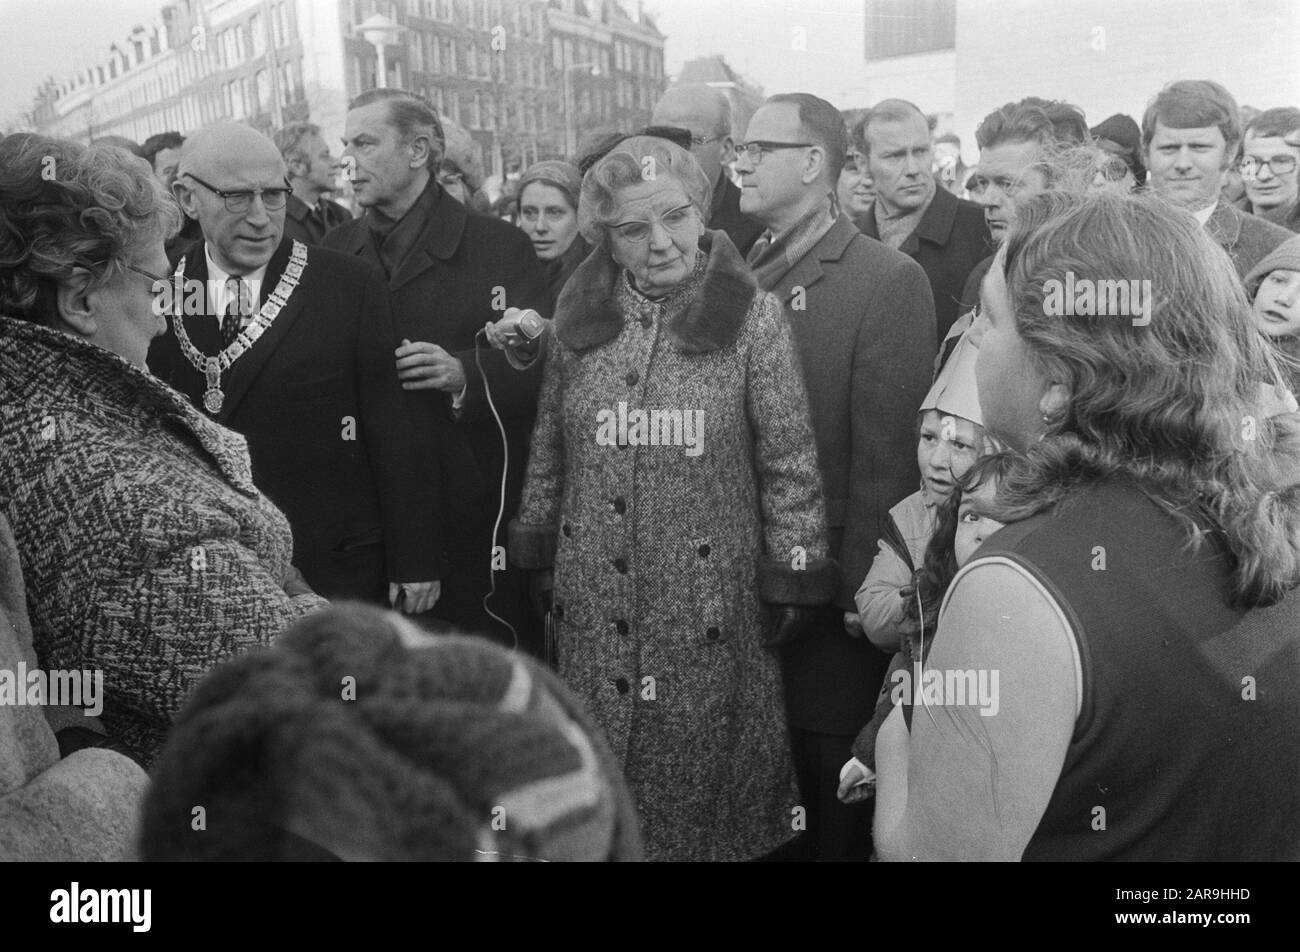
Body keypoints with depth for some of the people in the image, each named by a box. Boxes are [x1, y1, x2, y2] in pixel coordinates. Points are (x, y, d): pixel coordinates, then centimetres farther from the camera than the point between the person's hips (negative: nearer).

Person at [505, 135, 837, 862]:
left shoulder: (752, 317, -7)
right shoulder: (580, 315, 3)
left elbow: (791, 463, -6)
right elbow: (549, 449, 11)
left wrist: (792, 584, -7)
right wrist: (538, 553, 12)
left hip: (708, 605, -3)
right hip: (594, 605, 3)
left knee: (701, 781, 11)